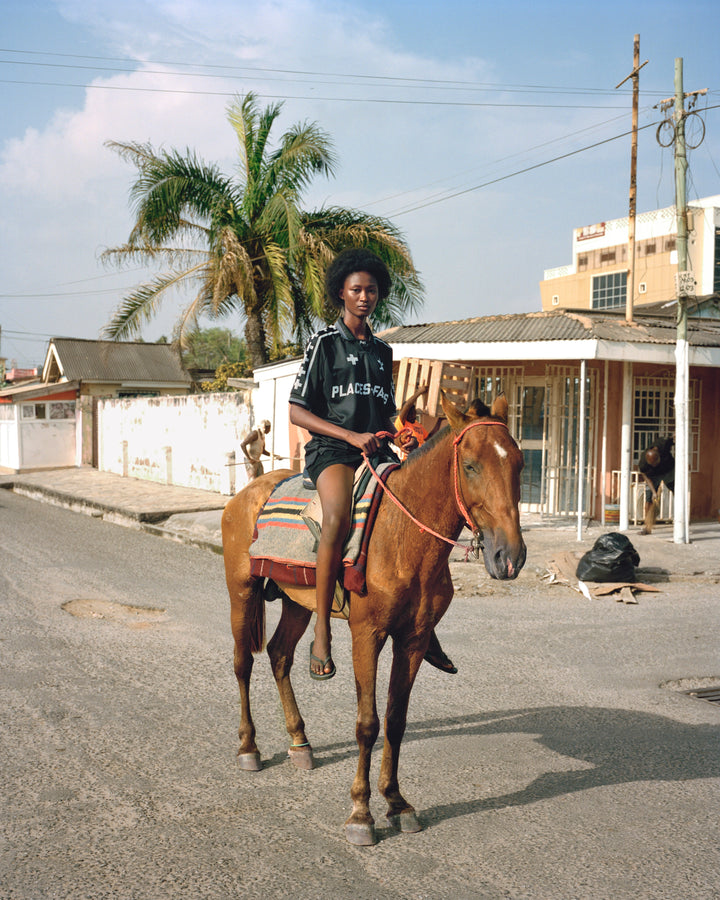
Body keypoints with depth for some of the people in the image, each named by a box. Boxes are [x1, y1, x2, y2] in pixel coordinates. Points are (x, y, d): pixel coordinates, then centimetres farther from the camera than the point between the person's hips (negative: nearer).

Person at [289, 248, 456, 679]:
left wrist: (392, 435, 1)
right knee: (339, 514, -35)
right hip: (331, 450, -5)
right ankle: (322, 632, -28)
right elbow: (297, 412, -3)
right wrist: (351, 436, -13)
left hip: (377, 452, 5)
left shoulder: (383, 351, 20)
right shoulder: (325, 343, 4)